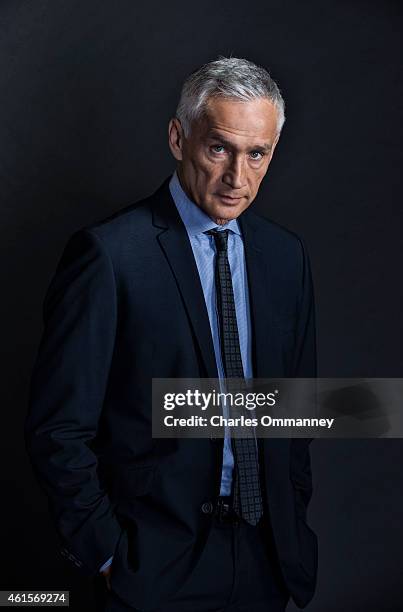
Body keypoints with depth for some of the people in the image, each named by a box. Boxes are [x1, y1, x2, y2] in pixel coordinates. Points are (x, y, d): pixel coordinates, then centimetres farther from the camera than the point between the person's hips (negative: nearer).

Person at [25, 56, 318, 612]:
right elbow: (58, 429, -13)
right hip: (158, 562, -5)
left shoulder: (287, 254, 2)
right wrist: (103, 551, -10)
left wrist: (293, 522, 7)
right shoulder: (108, 252, -16)